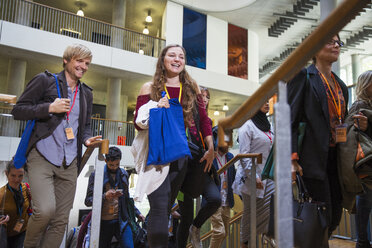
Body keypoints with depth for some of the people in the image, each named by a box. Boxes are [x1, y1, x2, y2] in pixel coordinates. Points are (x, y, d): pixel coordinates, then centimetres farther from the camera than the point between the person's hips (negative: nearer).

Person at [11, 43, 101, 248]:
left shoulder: (86, 93, 17)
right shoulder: (44, 80, 2)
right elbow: (18, 110, -1)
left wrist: (87, 139, 0)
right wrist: (50, 108, -15)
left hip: (69, 164, 5)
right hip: (42, 157, -4)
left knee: (61, 220, 5)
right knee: (45, 209, -18)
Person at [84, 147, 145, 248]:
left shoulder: (124, 174, 9)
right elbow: (88, 201, -5)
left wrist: (137, 213, 17)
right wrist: (105, 196, -20)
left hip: (121, 221, 2)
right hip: (103, 222, -1)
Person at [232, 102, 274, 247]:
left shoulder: (268, 126, 16)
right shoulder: (247, 126, -6)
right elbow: (244, 155, -13)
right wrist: (254, 177, -19)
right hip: (251, 177, -6)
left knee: (269, 211, -3)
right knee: (250, 213, 3)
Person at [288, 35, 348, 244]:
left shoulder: (341, 85, 19)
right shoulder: (304, 76, -2)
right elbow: (291, 118, -11)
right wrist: (292, 158, -19)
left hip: (336, 158, 8)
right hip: (314, 158, -7)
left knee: (335, 217, 11)